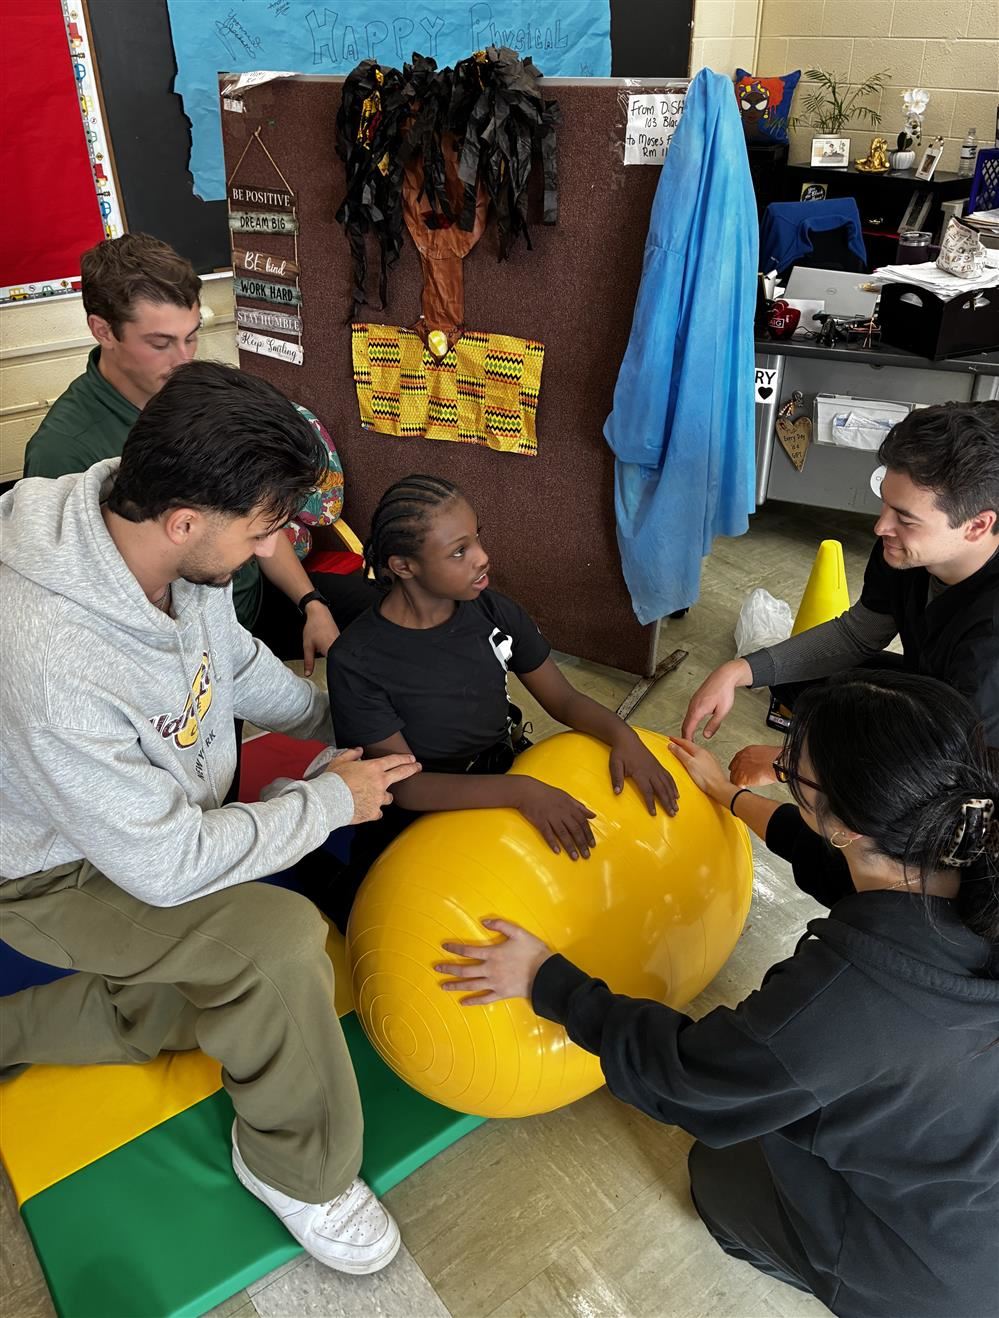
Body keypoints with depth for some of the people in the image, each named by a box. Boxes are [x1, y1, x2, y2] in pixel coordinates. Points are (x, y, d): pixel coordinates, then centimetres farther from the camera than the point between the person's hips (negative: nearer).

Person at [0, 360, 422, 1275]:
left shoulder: (164, 547, -16)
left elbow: (232, 656, 8)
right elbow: (169, 865, -29)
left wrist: (338, 720, 5)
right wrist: (332, 800, -19)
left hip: (156, 818, 8)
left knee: (235, 998, 10)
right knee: (281, 941, -25)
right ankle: (298, 1171, 3)